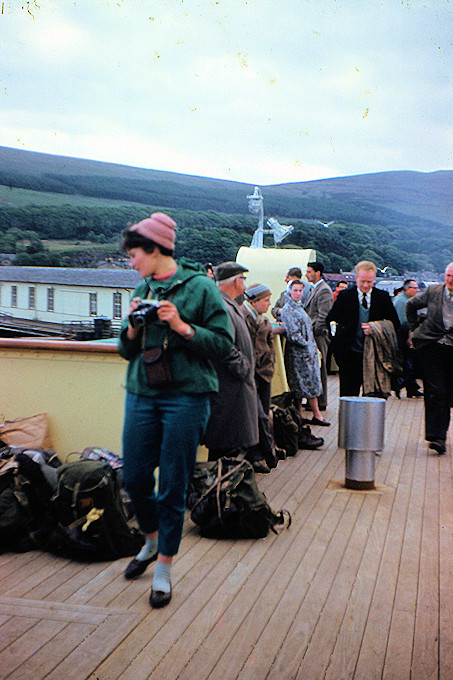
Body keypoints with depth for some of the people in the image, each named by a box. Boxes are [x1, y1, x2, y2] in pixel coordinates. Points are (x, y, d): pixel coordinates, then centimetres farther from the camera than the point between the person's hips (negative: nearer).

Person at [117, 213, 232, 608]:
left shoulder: (199, 286, -4)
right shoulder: (142, 290, 12)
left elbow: (223, 343, -6)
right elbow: (127, 351, 17)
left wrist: (183, 328, -16)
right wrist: (133, 329, -3)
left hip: (186, 396, -5)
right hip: (141, 394, 5)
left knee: (173, 487, 1)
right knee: (134, 477, 8)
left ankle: (164, 569, 16)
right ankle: (152, 541, 36)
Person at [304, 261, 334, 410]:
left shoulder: (324, 290, -13)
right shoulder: (314, 289, 18)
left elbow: (323, 316, -18)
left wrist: (313, 331, -16)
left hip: (319, 336, -10)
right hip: (312, 334, 10)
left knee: (319, 369, -4)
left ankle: (320, 402, 2)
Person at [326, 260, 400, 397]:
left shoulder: (383, 297, 4)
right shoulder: (344, 296, 2)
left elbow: (395, 324, 3)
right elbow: (330, 320, 5)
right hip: (349, 353, 0)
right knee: (348, 394, 5)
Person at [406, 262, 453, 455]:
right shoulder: (433, 291, 3)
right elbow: (410, 305, 18)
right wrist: (415, 329, 14)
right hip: (431, 347, -1)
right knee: (435, 392, -7)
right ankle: (437, 436, -7)